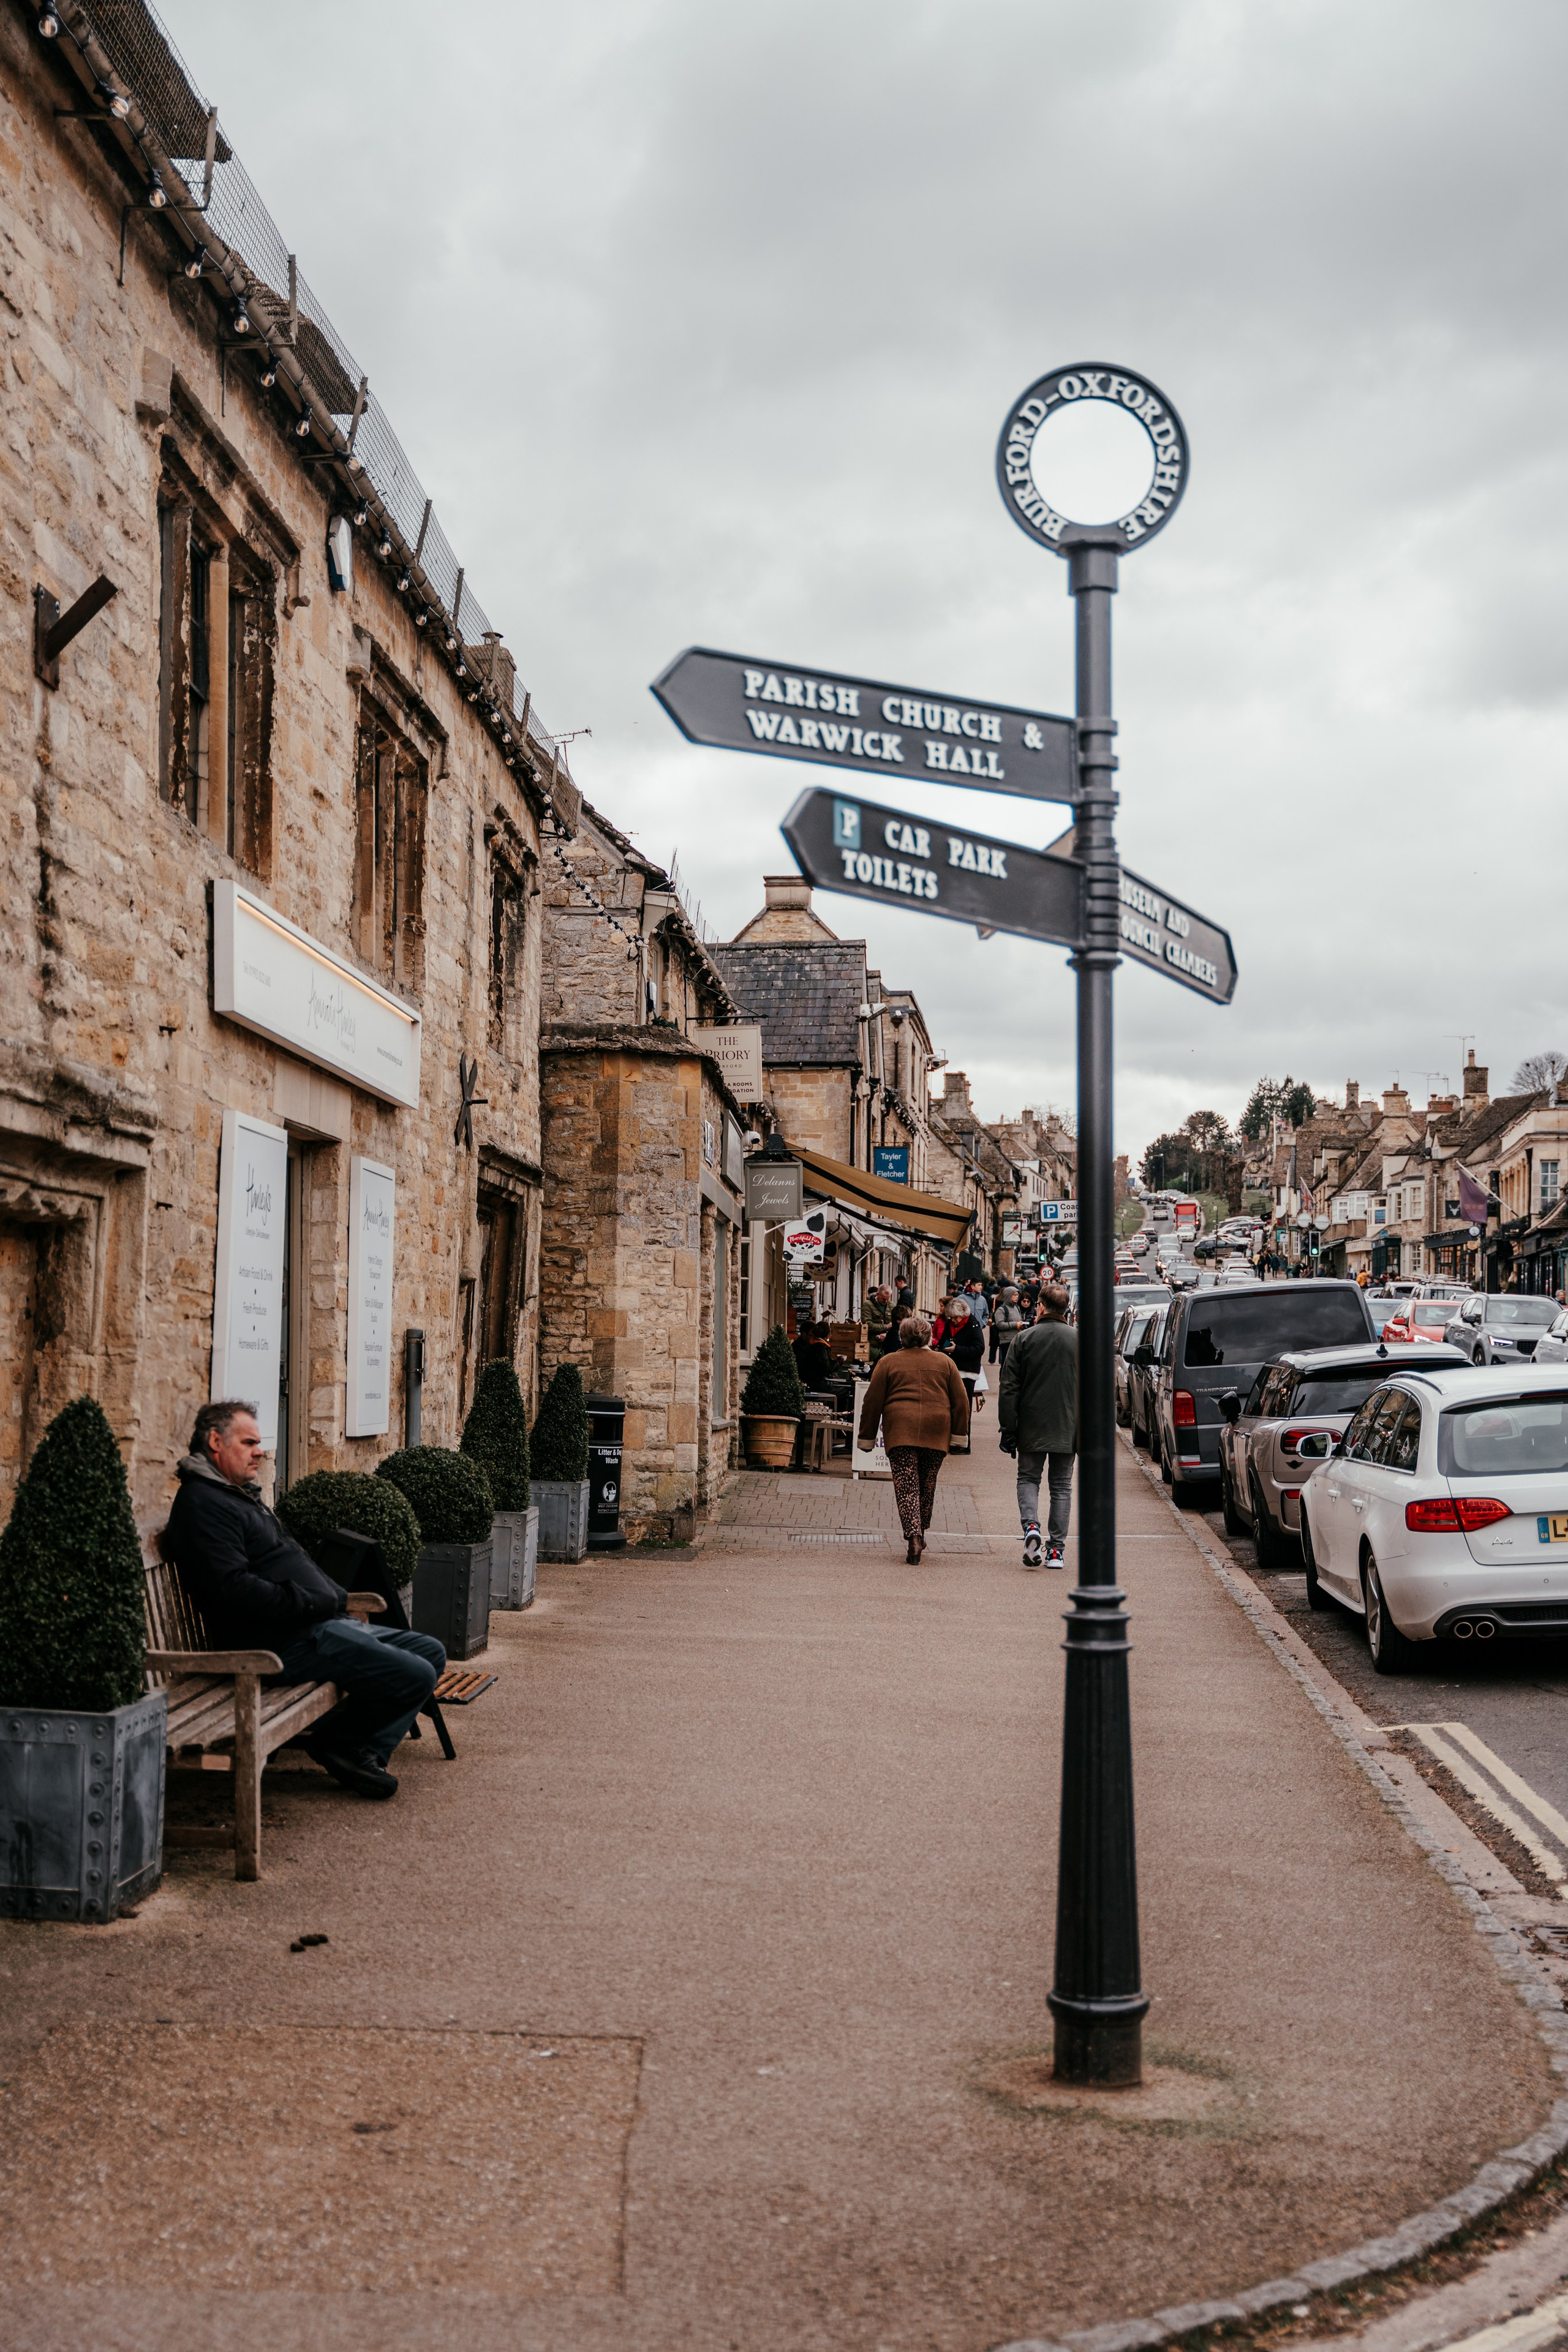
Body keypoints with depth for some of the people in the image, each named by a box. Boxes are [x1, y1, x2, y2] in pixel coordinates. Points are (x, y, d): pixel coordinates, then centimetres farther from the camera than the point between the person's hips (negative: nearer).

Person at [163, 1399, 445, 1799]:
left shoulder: (240, 1495, 23)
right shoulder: (202, 1504, -11)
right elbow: (234, 1588, -23)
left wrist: (333, 1596, 9)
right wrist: (316, 1603, -18)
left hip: (319, 1625, 11)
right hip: (283, 1642, -11)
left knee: (430, 1652, 9)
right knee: (415, 1676, -19)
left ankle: (364, 1751, 1)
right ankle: (339, 1743, 1)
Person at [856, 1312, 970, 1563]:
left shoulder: (888, 1362, 9)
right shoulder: (945, 1362, 13)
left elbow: (873, 1402, 7)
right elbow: (961, 1401, 11)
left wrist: (866, 1437, 13)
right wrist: (959, 1433, 16)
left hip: (900, 1430, -2)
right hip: (936, 1430, 2)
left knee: (906, 1485, -4)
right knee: (927, 1483, 15)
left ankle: (913, 1536, -18)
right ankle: (920, 1533, 23)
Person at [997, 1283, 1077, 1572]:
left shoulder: (1025, 1339, -4)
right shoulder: (1080, 1341, 0)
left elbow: (1009, 1388, -4)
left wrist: (1008, 1429, 1)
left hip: (1032, 1427, -1)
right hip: (1067, 1428, 1)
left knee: (1028, 1478, 14)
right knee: (1062, 1485, 9)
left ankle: (1031, 1525, -13)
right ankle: (1056, 1549, 5)